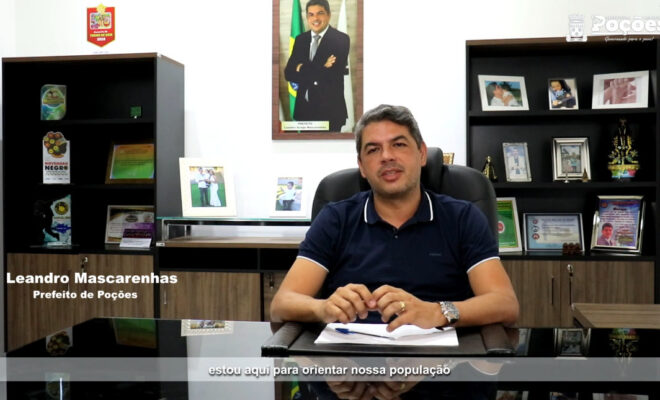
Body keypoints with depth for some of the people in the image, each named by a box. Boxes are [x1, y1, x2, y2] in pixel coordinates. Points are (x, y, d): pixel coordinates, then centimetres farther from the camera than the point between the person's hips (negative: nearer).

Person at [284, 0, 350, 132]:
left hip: (329, 111, -4)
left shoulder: (341, 39, -8)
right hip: (304, 109, 4)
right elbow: (289, 74, 0)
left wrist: (303, 69, -9)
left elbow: (333, 76, -18)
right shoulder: (300, 39, 7)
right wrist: (321, 70, -14)